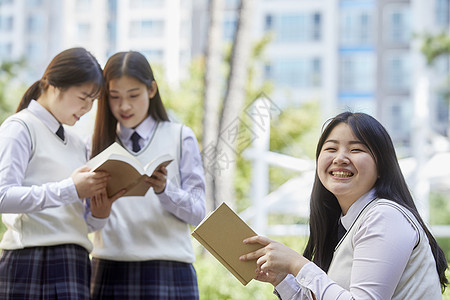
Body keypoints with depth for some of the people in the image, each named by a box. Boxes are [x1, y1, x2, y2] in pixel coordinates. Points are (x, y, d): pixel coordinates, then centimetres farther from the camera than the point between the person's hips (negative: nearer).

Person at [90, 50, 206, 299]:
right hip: (109, 268, 2)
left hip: (167, 268, -2)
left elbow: (197, 213, 0)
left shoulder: (181, 138, 7)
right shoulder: (99, 143, 14)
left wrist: (164, 189, -17)